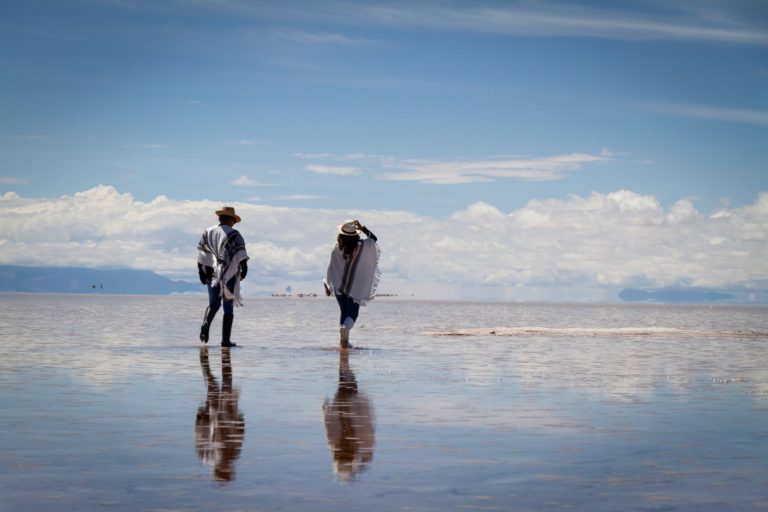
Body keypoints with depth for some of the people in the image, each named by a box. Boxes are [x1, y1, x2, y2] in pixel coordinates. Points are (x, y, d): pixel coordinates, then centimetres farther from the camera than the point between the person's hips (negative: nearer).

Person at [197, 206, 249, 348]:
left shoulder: (207, 232, 10)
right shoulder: (233, 234, -3)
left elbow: (201, 255, 9)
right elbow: (240, 252, -16)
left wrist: (201, 272, 12)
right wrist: (244, 267, -20)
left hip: (212, 273, 3)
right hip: (229, 275, -3)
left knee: (213, 304, 12)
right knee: (228, 308, 4)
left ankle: (206, 324, -18)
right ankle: (225, 340, 2)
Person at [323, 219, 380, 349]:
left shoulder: (337, 249, -9)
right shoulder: (362, 247, -10)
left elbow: (331, 268, -5)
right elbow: (374, 239, 9)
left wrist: (327, 285, 5)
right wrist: (363, 228, 5)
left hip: (338, 286, 2)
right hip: (355, 287, -2)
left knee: (344, 311, 16)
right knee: (353, 312, 3)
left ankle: (344, 340, 15)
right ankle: (346, 328, -29)